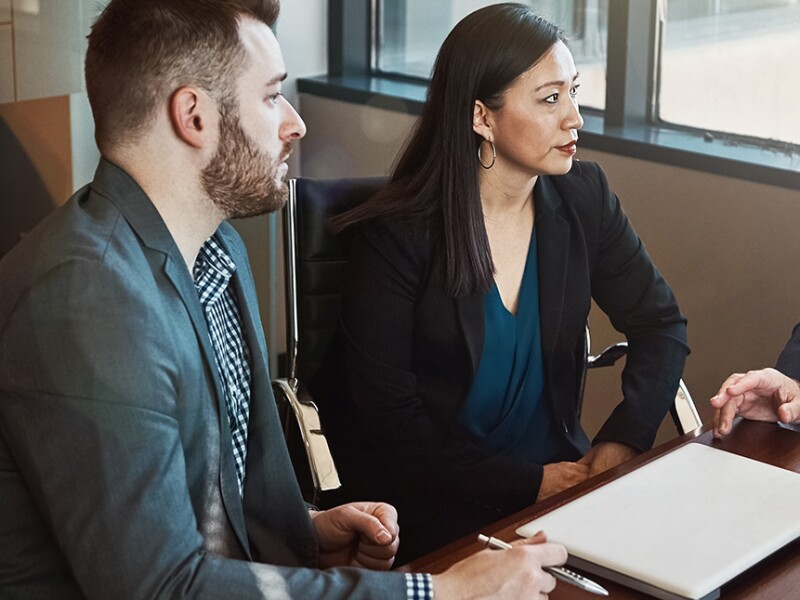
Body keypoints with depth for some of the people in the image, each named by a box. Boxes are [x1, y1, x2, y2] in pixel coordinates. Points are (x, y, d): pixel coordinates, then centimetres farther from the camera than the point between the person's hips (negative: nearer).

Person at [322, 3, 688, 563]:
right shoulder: (397, 235, -12)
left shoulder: (583, 198, 2)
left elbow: (661, 324, 10)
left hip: (558, 469, 5)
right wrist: (529, 482, -15)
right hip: (441, 503, -5)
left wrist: (621, 442, -8)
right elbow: (387, 415, -11)